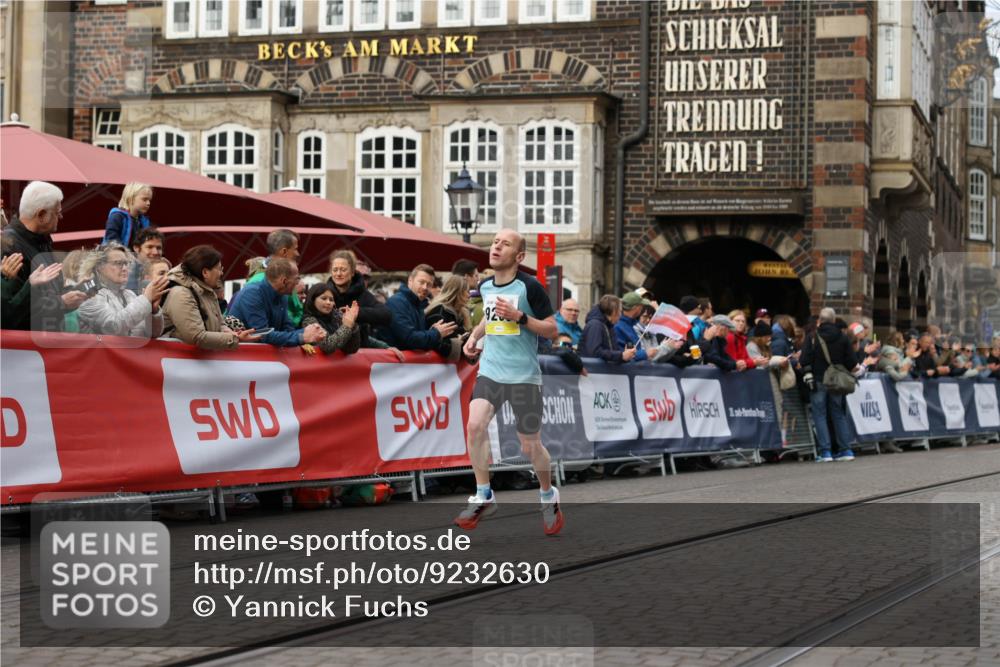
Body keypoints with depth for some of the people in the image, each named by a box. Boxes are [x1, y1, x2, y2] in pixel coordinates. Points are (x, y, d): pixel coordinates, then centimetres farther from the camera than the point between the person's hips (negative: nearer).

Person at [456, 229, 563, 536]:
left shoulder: (530, 287, -10)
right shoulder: (485, 286, 8)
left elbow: (552, 330, -8)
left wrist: (519, 316, -20)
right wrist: (475, 335, 11)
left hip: (524, 376, -4)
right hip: (490, 370, 4)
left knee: (530, 446, 2)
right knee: (475, 425, -19)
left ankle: (548, 497, 30)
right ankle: (483, 497, -5)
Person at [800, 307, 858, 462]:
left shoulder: (812, 338, -4)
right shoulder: (843, 338, 3)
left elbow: (805, 361, -10)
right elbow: (851, 362, 2)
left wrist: (808, 376, -5)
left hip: (818, 381, -3)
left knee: (820, 416, 0)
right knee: (839, 415, 10)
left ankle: (825, 451, -6)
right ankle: (846, 449, 7)